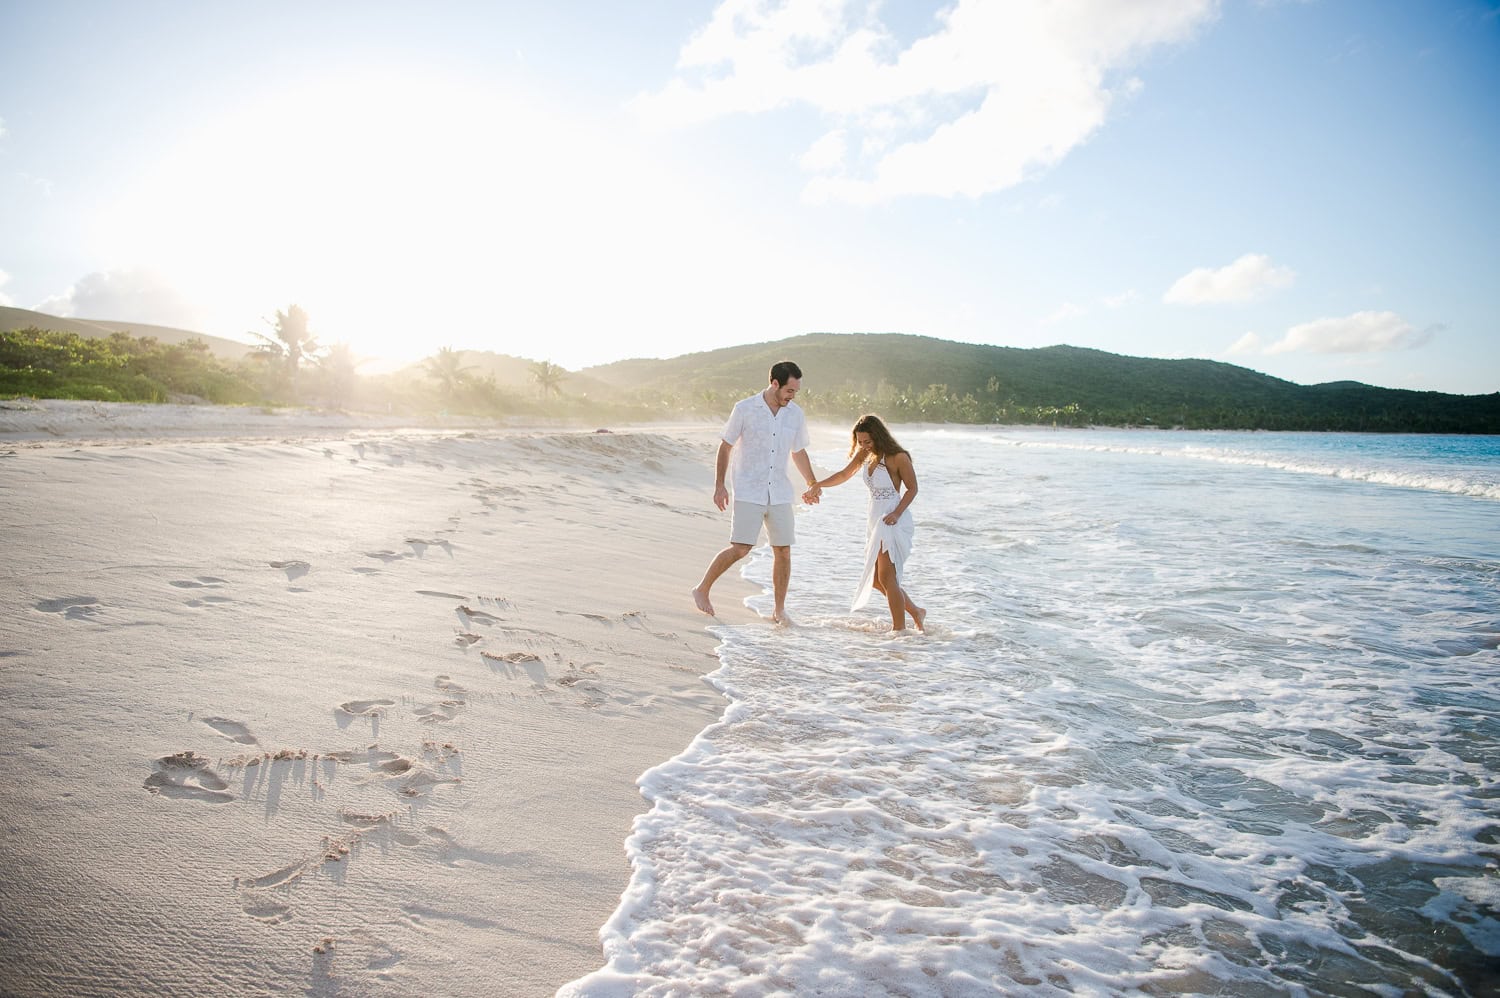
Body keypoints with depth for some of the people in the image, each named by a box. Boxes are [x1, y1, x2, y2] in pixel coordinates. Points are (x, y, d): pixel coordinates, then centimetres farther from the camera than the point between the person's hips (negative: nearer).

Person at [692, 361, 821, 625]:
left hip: (780, 494, 4)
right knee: (740, 548, -11)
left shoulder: (795, 413, 5)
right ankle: (702, 590, 9)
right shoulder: (745, 409, -7)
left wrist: (812, 484, 22)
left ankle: (779, 610, 15)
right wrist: (719, 485, -7)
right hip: (748, 492, -4)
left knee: (783, 551, 2)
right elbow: (725, 447, -1)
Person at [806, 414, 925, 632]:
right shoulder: (866, 455, 8)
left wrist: (897, 513, -19)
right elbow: (844, 475, 21)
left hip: (893, 521, -8)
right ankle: (916, 612, 26)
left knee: (886, 577, -9)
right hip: (876, 520, 8)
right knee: (876, 580, 11)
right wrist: (817, 485, 16)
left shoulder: (897, 457, -13)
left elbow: (912, 488, -7)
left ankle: (899, 628, 0)